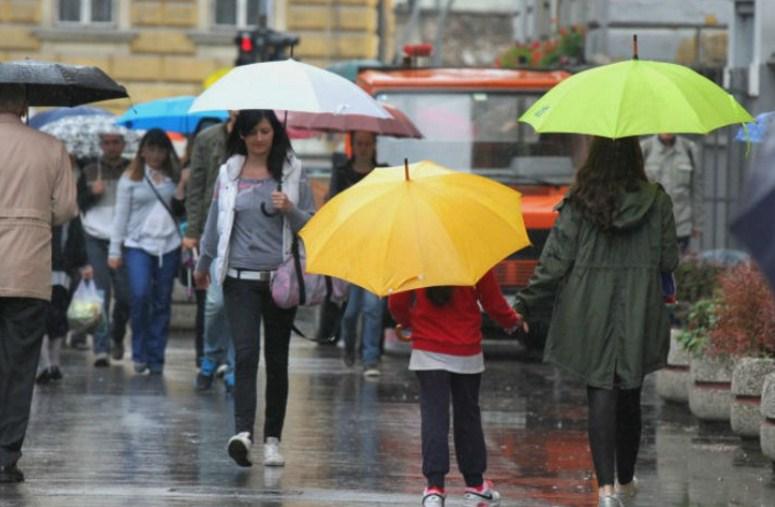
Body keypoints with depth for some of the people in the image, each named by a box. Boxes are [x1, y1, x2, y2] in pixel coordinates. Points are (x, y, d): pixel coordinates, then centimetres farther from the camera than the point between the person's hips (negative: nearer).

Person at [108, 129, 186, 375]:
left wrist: (181, 194, -7)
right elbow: (121, 215, 5)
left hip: (169, 244, 3)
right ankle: (139, 353, -4)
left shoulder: (173, 177, 10)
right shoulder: (131, 178, 4)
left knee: (162, 302, 3)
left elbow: (180, 212, 12)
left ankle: (155, 357, 9)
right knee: (140, 295, -18)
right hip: (138, 244, -2)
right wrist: (115, 251, 1)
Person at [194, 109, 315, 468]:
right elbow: (215, 221, 19)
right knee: (245, 353, -15)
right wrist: (202, 264, 28)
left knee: (277, 358, 6)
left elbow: (312, 224, 7)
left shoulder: (292, 172, 5)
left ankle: (272, 439, 13)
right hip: (241, 278, -1)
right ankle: (243, 432, -26)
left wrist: (290, 210, -13)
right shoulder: (228, 174, 7)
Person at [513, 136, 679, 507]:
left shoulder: (578, 203, -6)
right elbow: (669, 261, 1)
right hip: (639, 318, 1)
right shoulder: (656, 201, -3)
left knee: (601, 396, -2)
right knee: (629, 397, 16)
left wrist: (525, 305, 3)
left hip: (591, 316, -1)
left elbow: (554, 263, -6)